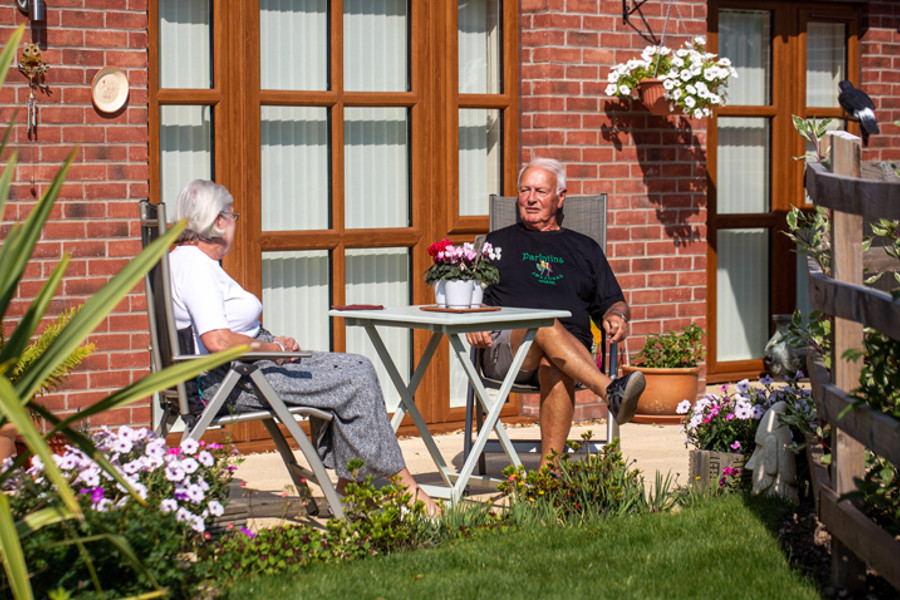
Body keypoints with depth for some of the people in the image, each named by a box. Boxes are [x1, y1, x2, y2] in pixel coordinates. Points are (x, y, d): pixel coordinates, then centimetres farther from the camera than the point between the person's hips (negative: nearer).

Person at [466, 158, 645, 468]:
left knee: (554, 368, -38)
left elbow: (612, 302, 26)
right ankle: (611, 391, -54)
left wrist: (616, 316, 1)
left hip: (573, 351, 1)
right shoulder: (498, 242, 27)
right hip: (505, 348, -1)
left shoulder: (584, 248, 29)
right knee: (547, 326, -37)